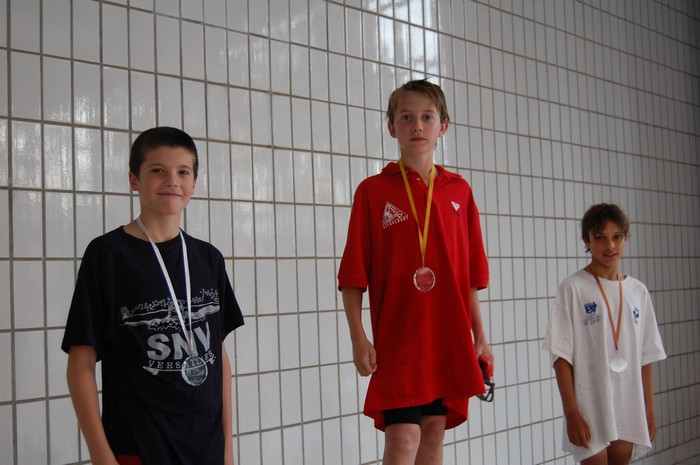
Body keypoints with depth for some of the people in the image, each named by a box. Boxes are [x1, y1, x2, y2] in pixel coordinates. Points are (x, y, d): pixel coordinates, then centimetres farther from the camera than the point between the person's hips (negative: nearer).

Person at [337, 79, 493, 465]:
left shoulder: (459, 191, 8)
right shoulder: (373, 191, -2)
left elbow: (470, 277, 11)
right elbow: (352, 277, -4)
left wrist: (479, 336, 10)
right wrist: (359, 338, -10)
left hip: (450, 340, 4)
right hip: (396, 341, -4)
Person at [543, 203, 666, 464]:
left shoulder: (638, 291, 7)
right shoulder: (574, 288, -7)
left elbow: (646, 357, 10)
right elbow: (562, 357, -9)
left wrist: (649, 409, 9)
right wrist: (571, 413, -12)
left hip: (629, 406, 4)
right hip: (590, 406, -4)